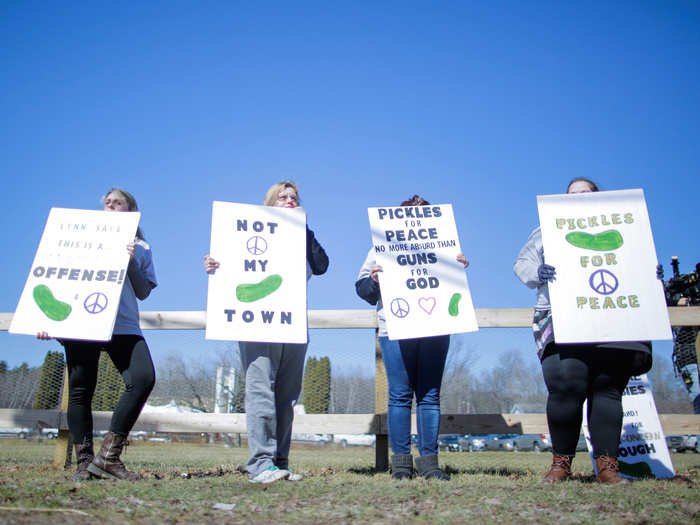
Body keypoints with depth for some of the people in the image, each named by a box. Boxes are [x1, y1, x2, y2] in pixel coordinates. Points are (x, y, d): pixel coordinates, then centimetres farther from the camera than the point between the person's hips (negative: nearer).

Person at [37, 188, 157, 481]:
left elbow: (143, 292, 11)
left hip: (123, 325, 0)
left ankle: (108, 457, -10)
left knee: (143, 379, -19)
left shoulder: (140, 248, 18)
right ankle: (84, 462, 11)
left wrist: (131, 262, -4)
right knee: (80, 390, -1)